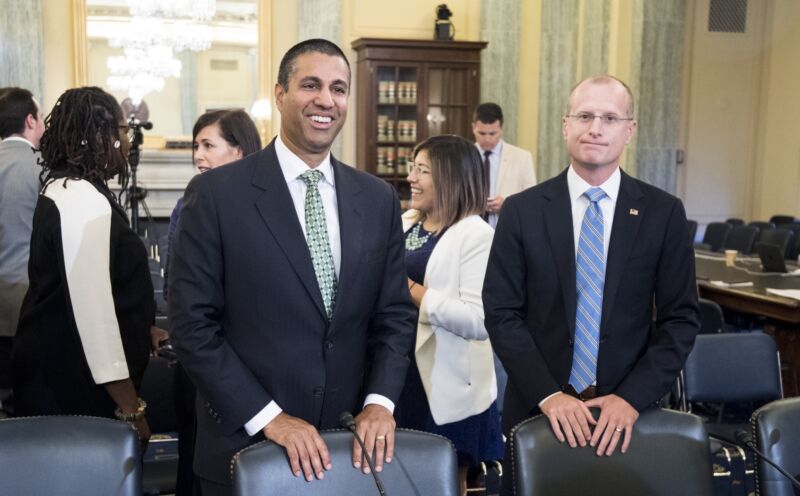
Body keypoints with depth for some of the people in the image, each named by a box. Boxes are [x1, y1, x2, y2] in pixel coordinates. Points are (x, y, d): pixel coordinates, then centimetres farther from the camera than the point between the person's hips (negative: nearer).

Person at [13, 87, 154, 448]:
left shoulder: (64, 189, 11)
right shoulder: (85, 199, -19)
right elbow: (93, 304, -24)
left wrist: (137, 331, 32)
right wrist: (129, 405, -22)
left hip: (58, 372, 10)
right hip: (72, 386, -10)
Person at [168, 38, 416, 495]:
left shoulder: (379, 199, 3)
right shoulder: (217, 193, -9)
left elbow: (395, 315, 5)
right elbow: (193, 323, -11)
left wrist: (380, 402, -10)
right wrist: (268, 417, -15)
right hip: (246, 445, -3)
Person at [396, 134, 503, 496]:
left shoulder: (476, 235, -14)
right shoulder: (404, 223, 8)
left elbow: (481, 320, -25)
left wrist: (416, 294, -21)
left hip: (447, 388, -6)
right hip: (401, 374, 7)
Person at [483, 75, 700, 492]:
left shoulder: (664, 213, -2)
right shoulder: (521, 211, -4)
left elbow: (682, 318, -2)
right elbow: (501, 314, -6)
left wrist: (632, 398, -13)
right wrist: (548, 395, -15)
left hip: (627, 412, 1)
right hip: (538, 410, 0)